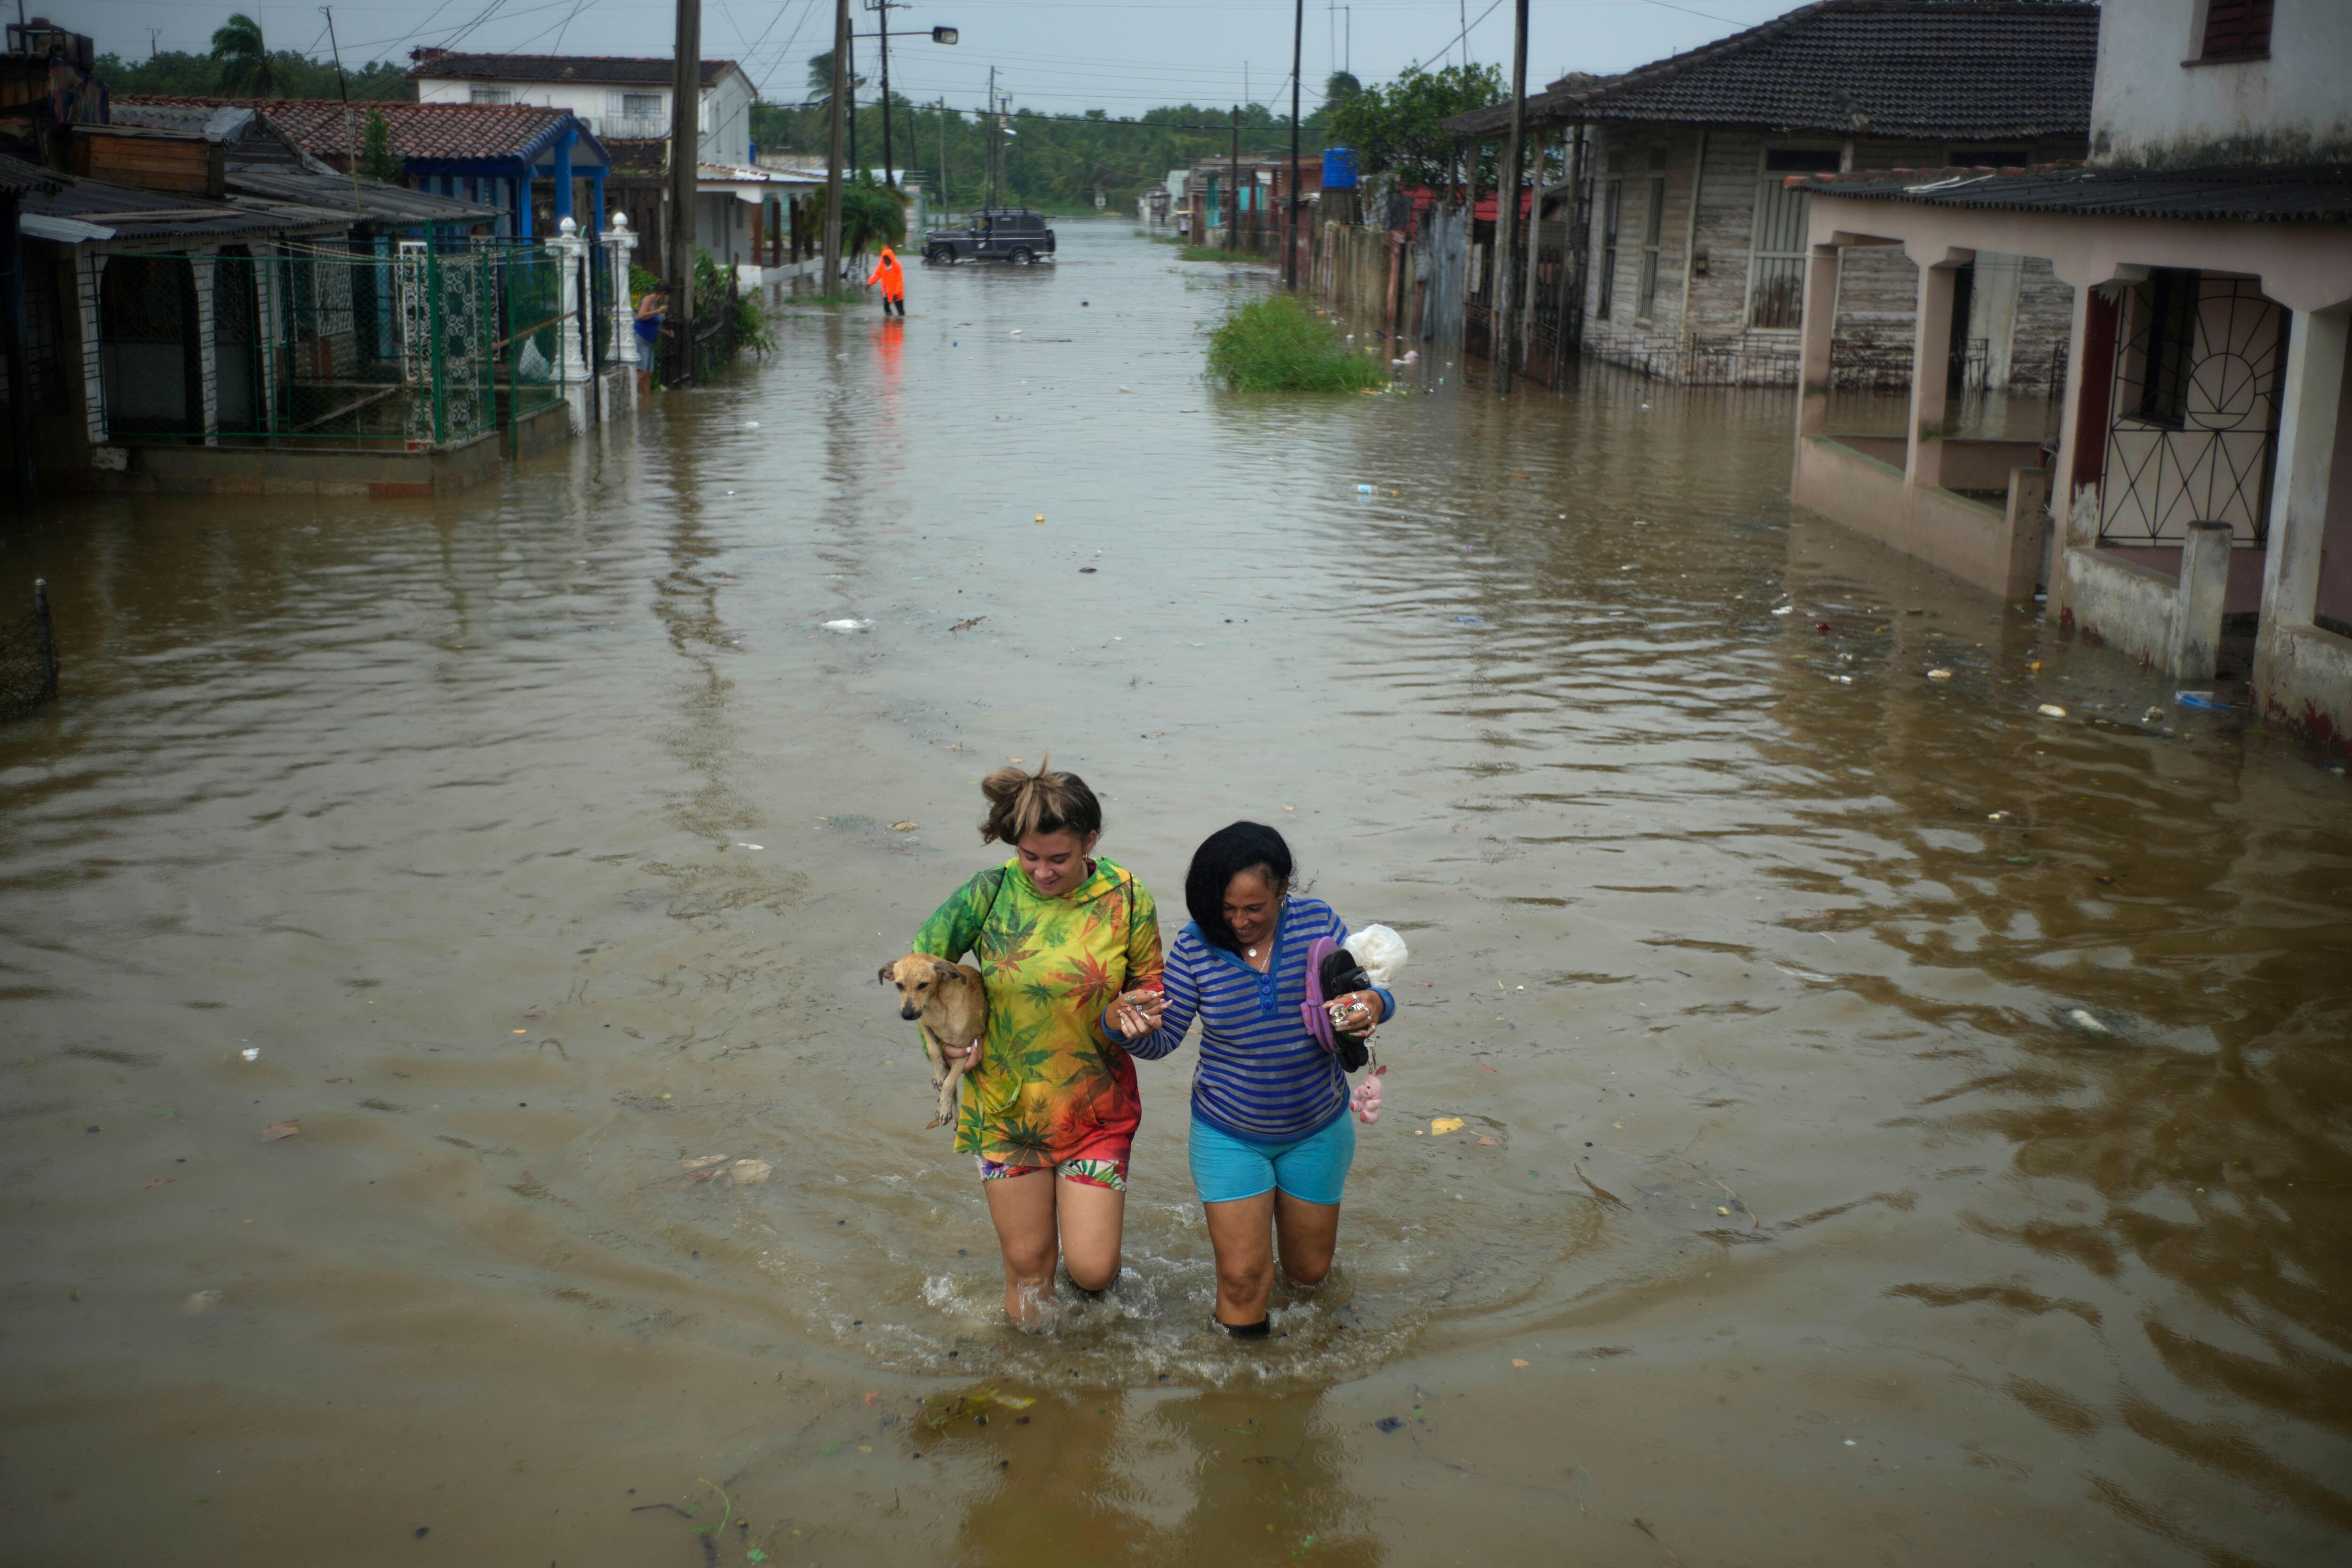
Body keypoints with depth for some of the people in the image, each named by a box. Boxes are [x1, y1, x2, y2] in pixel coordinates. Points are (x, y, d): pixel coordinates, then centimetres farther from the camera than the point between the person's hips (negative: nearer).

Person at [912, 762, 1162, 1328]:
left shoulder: (1125, 898, -9)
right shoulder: (990, 894, -10)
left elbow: (1151, 983, 3)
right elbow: (921, 962, 3)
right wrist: (945, 1037, -6)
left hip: (1095, 1108, 0)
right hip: (1007, 1106, 1)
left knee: (1091, 1269, -3)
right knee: (1027, 1259, 9)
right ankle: (1028, 1334, 42)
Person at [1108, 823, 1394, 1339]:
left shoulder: (1317, 923, -12)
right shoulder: (1196, 948, -15)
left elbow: (1366, 991, -8)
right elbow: (1162, 1040, -12)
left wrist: (1373, 1005, -32)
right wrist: (1123, 1021, -34)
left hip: (1316, 1127, 2)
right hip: (1229, 1136, -2)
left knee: (1309, 1272, 17)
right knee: (1242, 1277, -3)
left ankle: (1291, 1207, 52)